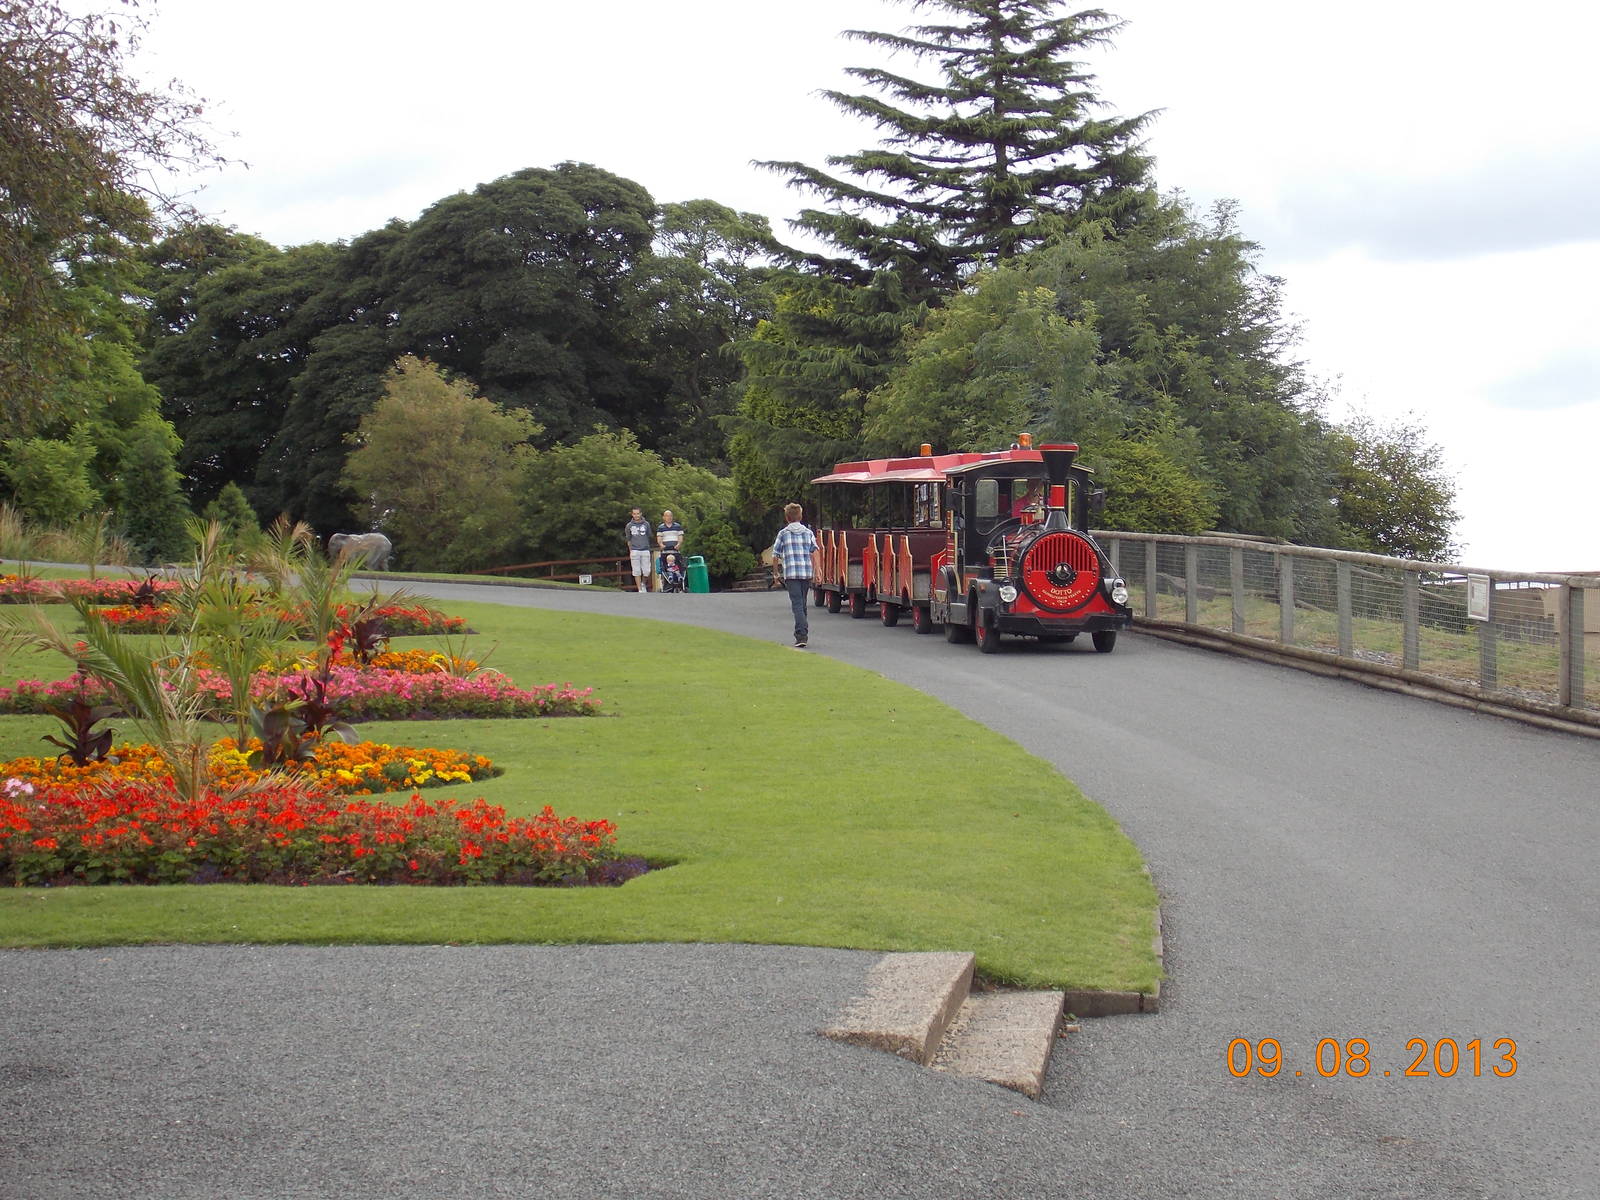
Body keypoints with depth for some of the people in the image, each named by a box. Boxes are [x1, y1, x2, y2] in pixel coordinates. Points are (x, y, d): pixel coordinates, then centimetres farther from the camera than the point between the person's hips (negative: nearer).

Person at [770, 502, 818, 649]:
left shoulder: (783, 534, 3)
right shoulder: (808, 533, 10)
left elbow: (775, 556, 5)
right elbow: (815, 552, 1)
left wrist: (776, 573, 18)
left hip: (791, 574, -3)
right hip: (807, 573, 3)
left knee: (797, 604, -9)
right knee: (802, 604, 16)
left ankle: (801, 636, -23)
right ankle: (801, 634, 24)